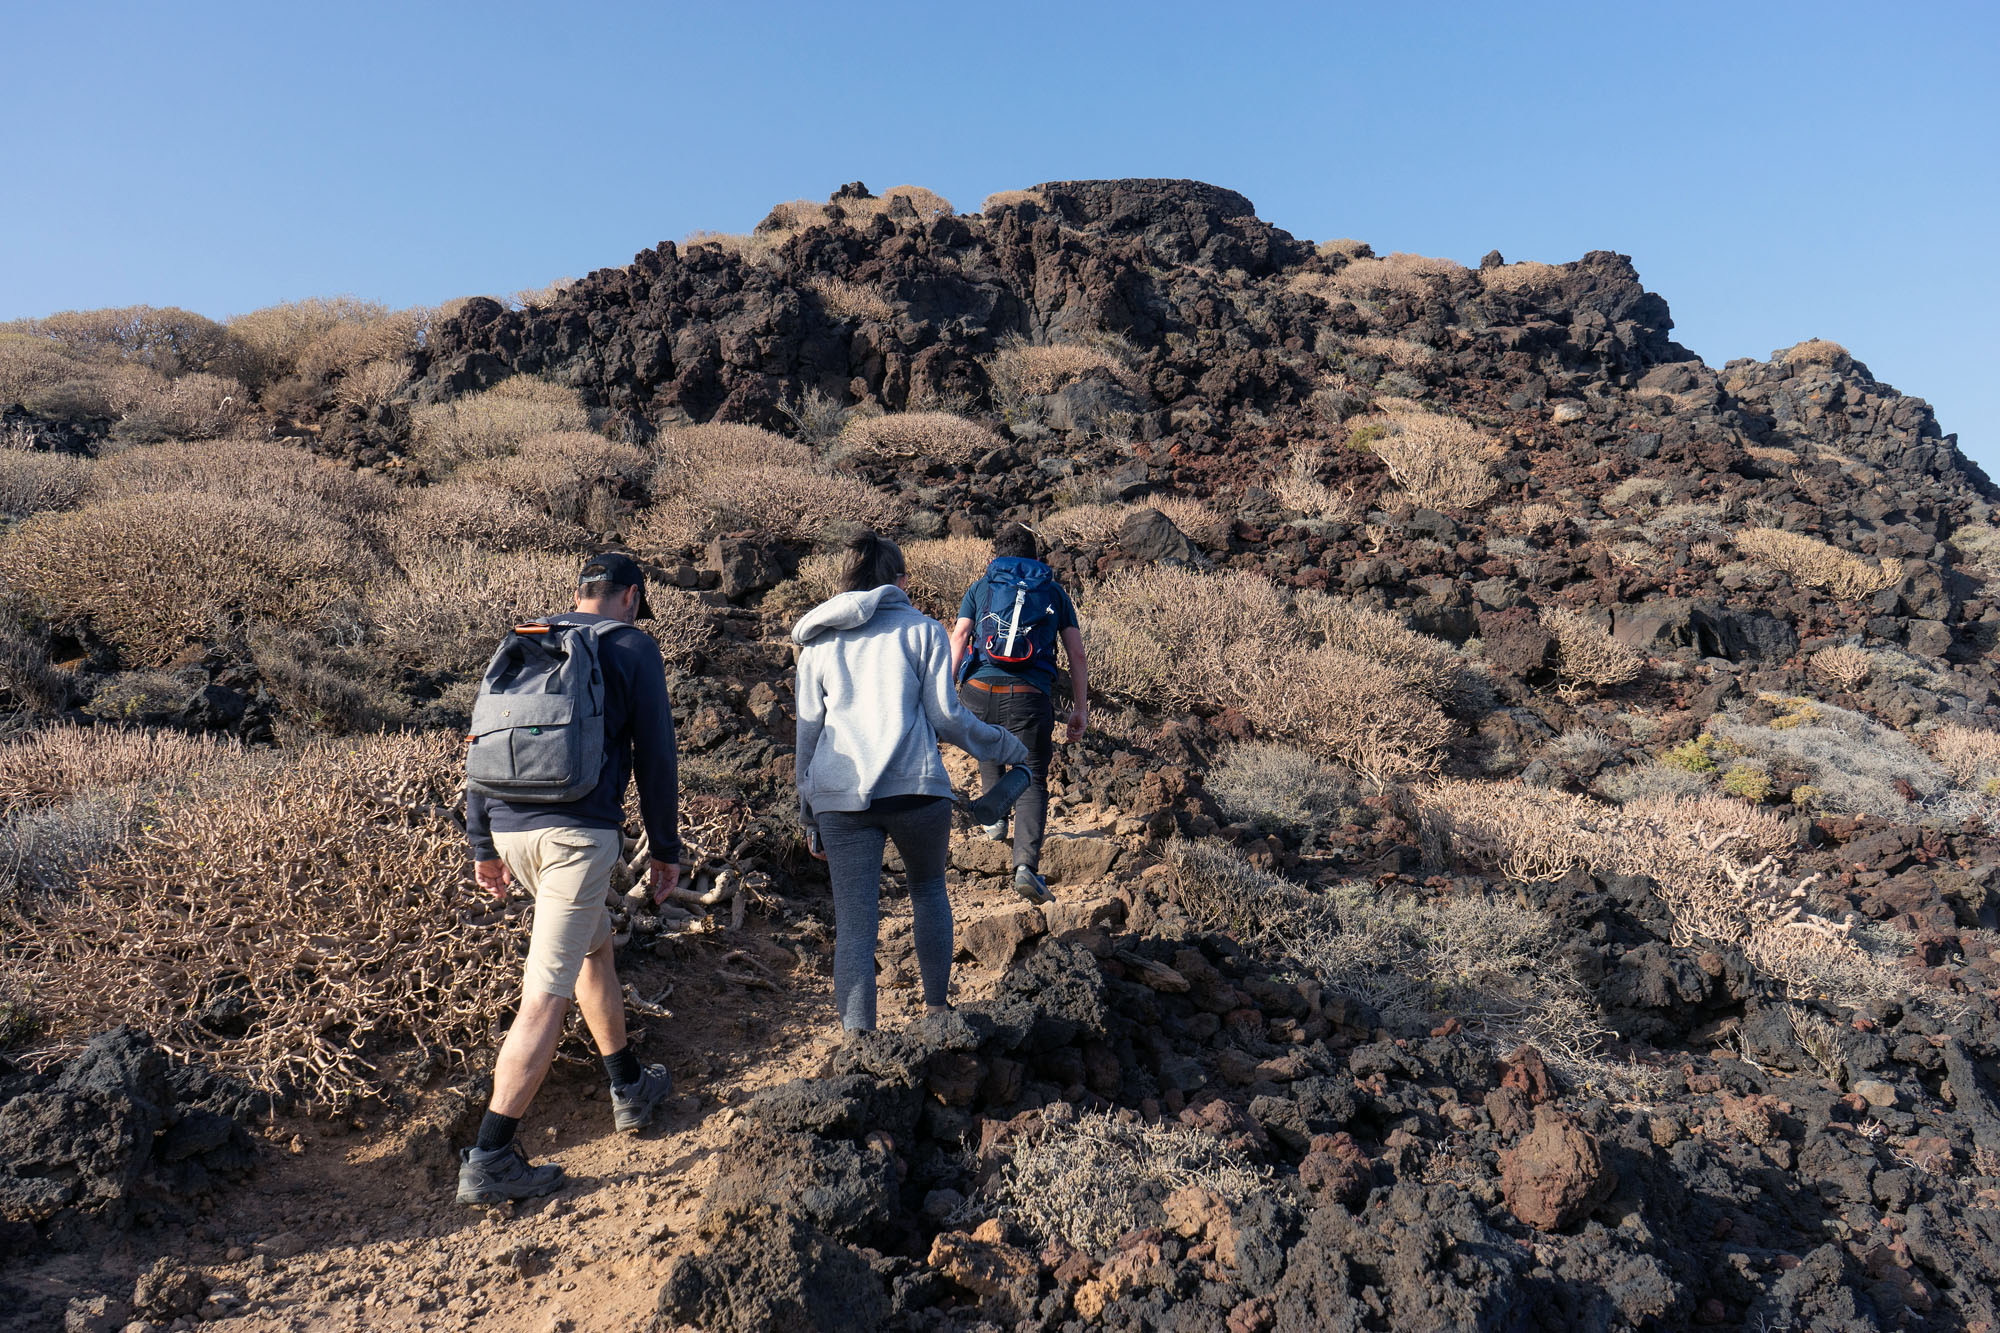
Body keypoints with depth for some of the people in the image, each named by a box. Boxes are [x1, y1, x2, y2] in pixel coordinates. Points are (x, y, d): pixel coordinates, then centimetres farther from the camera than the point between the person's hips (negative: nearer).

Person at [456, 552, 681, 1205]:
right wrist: (666, 849, 8)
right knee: (547, 993, -4)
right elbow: (655, 756, 0)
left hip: (511, 827, 7)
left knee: (595, 948, 25)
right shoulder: (633, 647, 3)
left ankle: (631, 1090, 37)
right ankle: (489, 1159, -4)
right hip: (579, 830, -7)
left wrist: (483, 844, 21)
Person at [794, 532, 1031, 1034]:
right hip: (914, 787, -1)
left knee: (853, 921, 3)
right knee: (928, 887, 23)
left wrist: (810, 815, 23)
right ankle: (936, 1004, 29)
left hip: (839, 795, 2)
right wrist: (1005, 747, 17)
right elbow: (945, 716, 2)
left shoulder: (818, 642, 18)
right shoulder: (922, 629, 8)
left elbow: (807, 732, 18)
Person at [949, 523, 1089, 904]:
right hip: (1030, 696, -1)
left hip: (980, 690, 2)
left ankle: (995, 817, 32)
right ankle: (1026, 864, -13)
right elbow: (1077, 654, 12)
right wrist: (1080, 707, 15)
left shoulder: (980, 588, 17)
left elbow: (959, 636, 3)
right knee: (1032, 780, 3)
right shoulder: (1054, 592, 18)